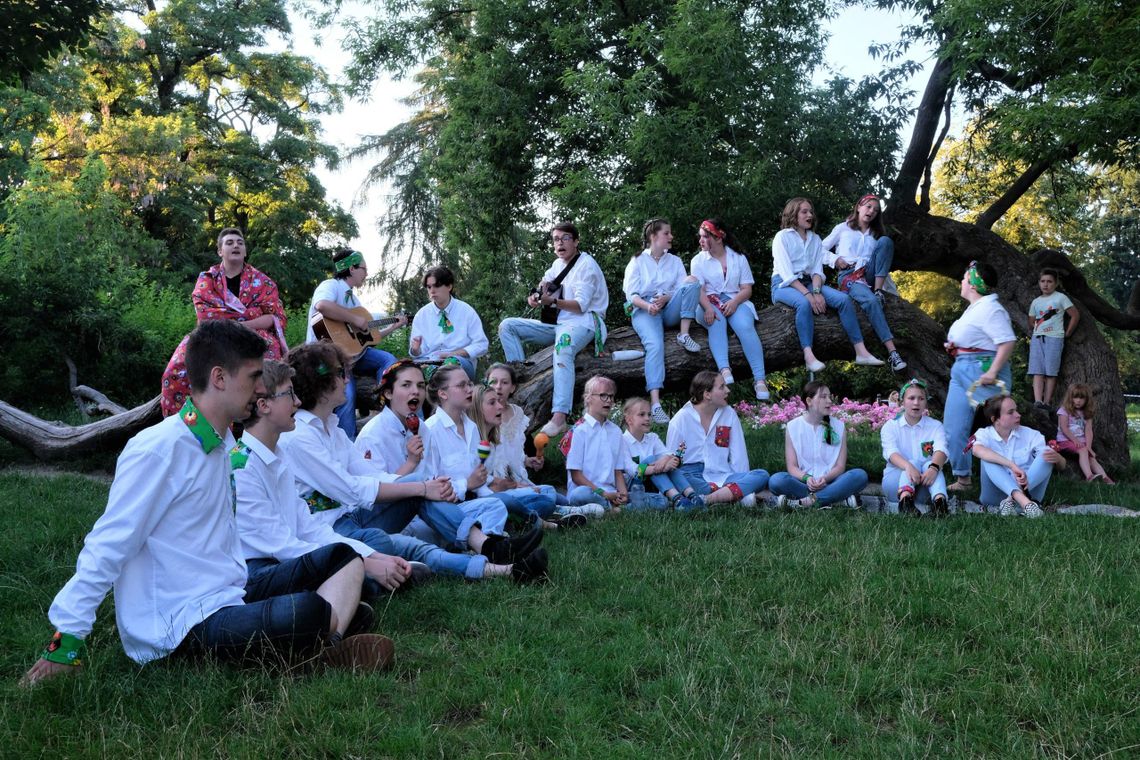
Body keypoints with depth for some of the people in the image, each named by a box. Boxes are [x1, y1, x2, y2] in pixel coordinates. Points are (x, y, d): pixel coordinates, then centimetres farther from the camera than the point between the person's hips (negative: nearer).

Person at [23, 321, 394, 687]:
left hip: (230, 598, 10)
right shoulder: (159, 450, -16)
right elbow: (107, 547, -15)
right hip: (181, 627, -10)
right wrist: (65, 644, -15)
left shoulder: (223, 443, 12)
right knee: (304, 613, -35)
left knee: (342, 557, 3)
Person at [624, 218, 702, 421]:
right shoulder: (638, 261, 8)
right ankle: (655, 403, -44)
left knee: (692, 282, -21)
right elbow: (631, 294, -3)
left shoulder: (675, 261, 19)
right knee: (655, 344, -34)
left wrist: (666, 298, -16)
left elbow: (681, 289, 6)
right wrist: (647, 305, -24)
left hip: (669, 309, 4)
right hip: (645, 311, -3)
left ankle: (684, 335, -21)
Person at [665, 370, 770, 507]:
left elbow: (739, 457, 10)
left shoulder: (729, 415, 11)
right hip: (693, 477, -3)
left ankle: (707, 499, -35)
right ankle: (739, 494, -35)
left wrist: (742, 481, -3)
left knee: (762, 475, -21)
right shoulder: (681, 419, 1)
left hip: (722, 477, 4)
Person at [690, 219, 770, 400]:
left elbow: (747, 289, 4)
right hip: (710, 303, 0)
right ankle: (725, 371, -53)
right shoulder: (698, 260, 10)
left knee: (745, 326, -31)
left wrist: (735, 302, -18)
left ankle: (759, 380, -38)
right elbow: (699, 289, -4)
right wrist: (708, 308, -24)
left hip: (735, 301, 0)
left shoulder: (738, 259, 12)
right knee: (716, 323, -36)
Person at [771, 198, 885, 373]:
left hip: (809, 283, 6)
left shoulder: (815, 239, 17)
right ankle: (809, 356, -44)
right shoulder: (782, 237, -2)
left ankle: (861, 352, -22)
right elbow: (786, 273, -13)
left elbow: (817, 270, 7)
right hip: (784, 285, -6)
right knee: (804, 303, -39)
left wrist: (816, 291, -15)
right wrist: (808, 294, -23)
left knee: (844, 298, -18)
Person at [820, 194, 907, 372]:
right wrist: (835, 260, -6)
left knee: (886, 241, -21)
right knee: (870, 301, -36)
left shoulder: (875, 234, 28)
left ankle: (878, 291, -28)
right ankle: (892, 351, -45)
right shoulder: (843, 228, 18)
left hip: (868, 274, 4)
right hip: (848, 276, -4)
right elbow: (821, 249, 15)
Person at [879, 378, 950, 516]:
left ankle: (939, 500, -57)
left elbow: (941, 450, -14)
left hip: (925, 486, 1)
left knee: (929, 464, -29)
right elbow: (891, 453, -15)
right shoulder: (890, 426, 5)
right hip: (896, 480, -1)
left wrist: (934, 467, -38)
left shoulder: (935, 426, 8)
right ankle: (905, 499, -58)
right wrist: (908, 466, -39)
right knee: (914, 462, -29)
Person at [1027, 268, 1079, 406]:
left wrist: (1067, 333, 1)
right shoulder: (1036, 302, 15)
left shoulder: (1060, 298, 2)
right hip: (1037, 338, 4)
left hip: (1054, 338, -4)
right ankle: (1038, 401, -16)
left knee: (1051, 372, -6)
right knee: (1037, 371, -9)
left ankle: (1047, 402, -6)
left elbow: (1075, 315, 1)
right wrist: (1036, 331, 10)